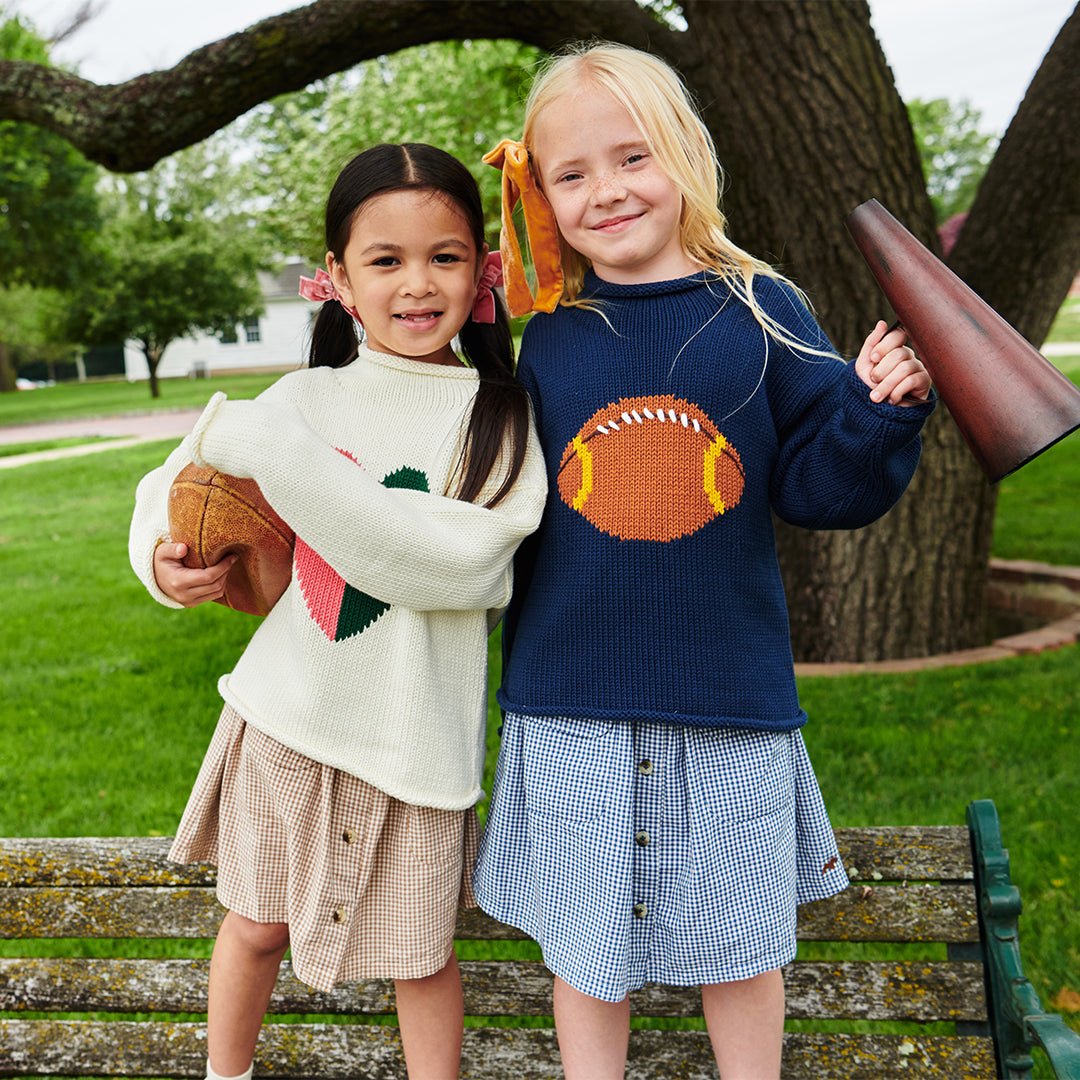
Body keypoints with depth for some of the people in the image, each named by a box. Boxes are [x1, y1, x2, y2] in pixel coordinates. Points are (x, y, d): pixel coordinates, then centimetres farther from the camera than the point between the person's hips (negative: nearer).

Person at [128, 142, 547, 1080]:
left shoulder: (499, 418, -8)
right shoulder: (306, 397, 0)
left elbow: (456, 561, -24)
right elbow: (175, 483, 13)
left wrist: (276, 452, -25)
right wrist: (164, 555, -11)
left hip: (416, 734, -2)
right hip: (288, 715, 3)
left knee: (422, 954, 11)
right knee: (257, 926, 19)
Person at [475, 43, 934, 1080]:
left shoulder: (760, 310, -3)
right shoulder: (548, 338, 1)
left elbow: (814, 486, -2)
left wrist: (878, 413, -21)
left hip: (730, 691, -1)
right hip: (571, 698, 1)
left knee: (739, 937, 18)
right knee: (584, 937, 15)